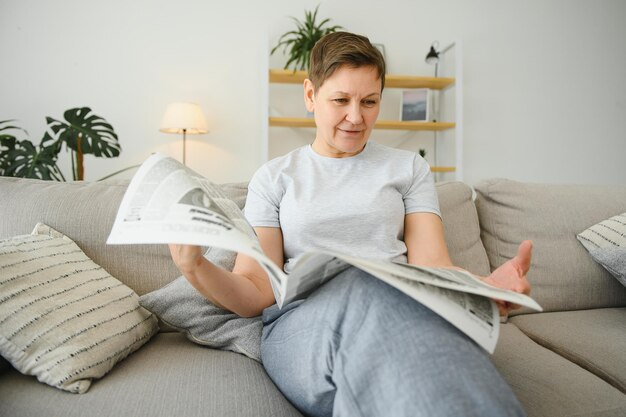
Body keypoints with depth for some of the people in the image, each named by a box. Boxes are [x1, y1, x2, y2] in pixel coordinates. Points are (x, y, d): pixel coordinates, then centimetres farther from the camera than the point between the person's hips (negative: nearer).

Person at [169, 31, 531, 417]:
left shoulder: (408, 167, 17)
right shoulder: (273, 178, 13)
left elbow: (432, 266, 6)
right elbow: (256, 292, 5)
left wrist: (485, 285, -17)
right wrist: (196, 269, -16)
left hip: (401, 313, 0)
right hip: (302, 323, 1)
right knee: (364, 287, -36)